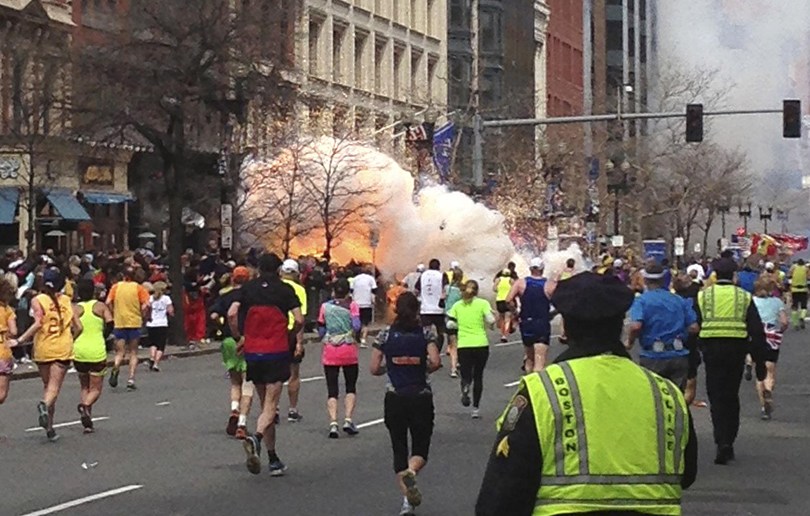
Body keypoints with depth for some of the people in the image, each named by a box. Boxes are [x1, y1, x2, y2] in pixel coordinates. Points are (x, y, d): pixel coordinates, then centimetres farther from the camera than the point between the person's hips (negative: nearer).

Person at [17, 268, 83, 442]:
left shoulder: (38, 300, -2)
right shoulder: (66, 300, 6)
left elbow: (38, 324, -17)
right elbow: (78, 327, 5)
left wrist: (20, 340, -13)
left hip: (43, 349, 0)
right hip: (63, 349, 0)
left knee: (48, 385, 15)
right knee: (54, 386, -4)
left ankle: (49, 427, 13)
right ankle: (45, 405, -37)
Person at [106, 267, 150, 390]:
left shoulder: (116, 287, 3)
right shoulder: (138, 288, 0)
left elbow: (108, 302, -6)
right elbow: (145, 305, -10)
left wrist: (113, 314, 7)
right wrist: (143, 316, 5)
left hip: (119, 323, 1)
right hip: (135, 323, -1)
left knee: (120, 352, 8)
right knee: (133, 353, 10)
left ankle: (115, 368, -24)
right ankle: (131, 379, 0)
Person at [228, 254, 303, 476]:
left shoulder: (247, 288, 5)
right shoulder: (285, 290, 0)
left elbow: (232, 313, -8)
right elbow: (299, 320, -8)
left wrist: (238, 338, 6)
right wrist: (289, 336, 11)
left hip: (253, 352, 3)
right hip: (277, 352, -3)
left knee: (265, 404, 13)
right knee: (270, 406, -5)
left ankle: (274, 460, 15)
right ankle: (256, 438, -35)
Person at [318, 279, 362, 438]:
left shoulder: (325, 306, 2)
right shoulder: (352, 305, -4)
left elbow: (321, 331, 4)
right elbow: (357, 325, -15)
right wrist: (354, 333, 6)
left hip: (330, 352, 1)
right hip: (349, 352, -1)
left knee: (332, 390, 3)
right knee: (351, 387, 14)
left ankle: (333, 423, -12)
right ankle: (348, 420, -2)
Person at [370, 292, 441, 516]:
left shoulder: (386, 335, 0)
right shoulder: (426, 333, -2)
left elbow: (374, 369, -1)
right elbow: (435, 362, -16)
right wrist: (424, 369, 4)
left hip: (394, 398, 1)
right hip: (421, 397, -1)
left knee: (399, 449, 11)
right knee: (421, 448, 10)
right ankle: (410, 472, -25)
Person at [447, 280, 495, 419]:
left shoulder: (457, 306, 6)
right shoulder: (483, 303, -1)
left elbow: (451, 324, 1)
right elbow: (491, 320, -13)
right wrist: (491, 326, 9)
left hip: (463, 345, 1)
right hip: (481, 344, -1)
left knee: (466, 375, 7)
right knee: (478, 376, 12)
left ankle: (465, 387, -29)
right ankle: (476, 408, 10)